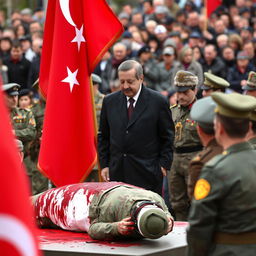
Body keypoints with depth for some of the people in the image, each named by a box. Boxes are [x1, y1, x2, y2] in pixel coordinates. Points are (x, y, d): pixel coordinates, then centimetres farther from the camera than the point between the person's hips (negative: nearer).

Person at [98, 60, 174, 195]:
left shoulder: (158, 101, -1)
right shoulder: (110, 101, 9)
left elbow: (167, 137, 3)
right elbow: (103, 136, 15)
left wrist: (163, 165, -3)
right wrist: (104, 164, 8)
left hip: (147, 173, -3)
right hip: (117, 172, 3)